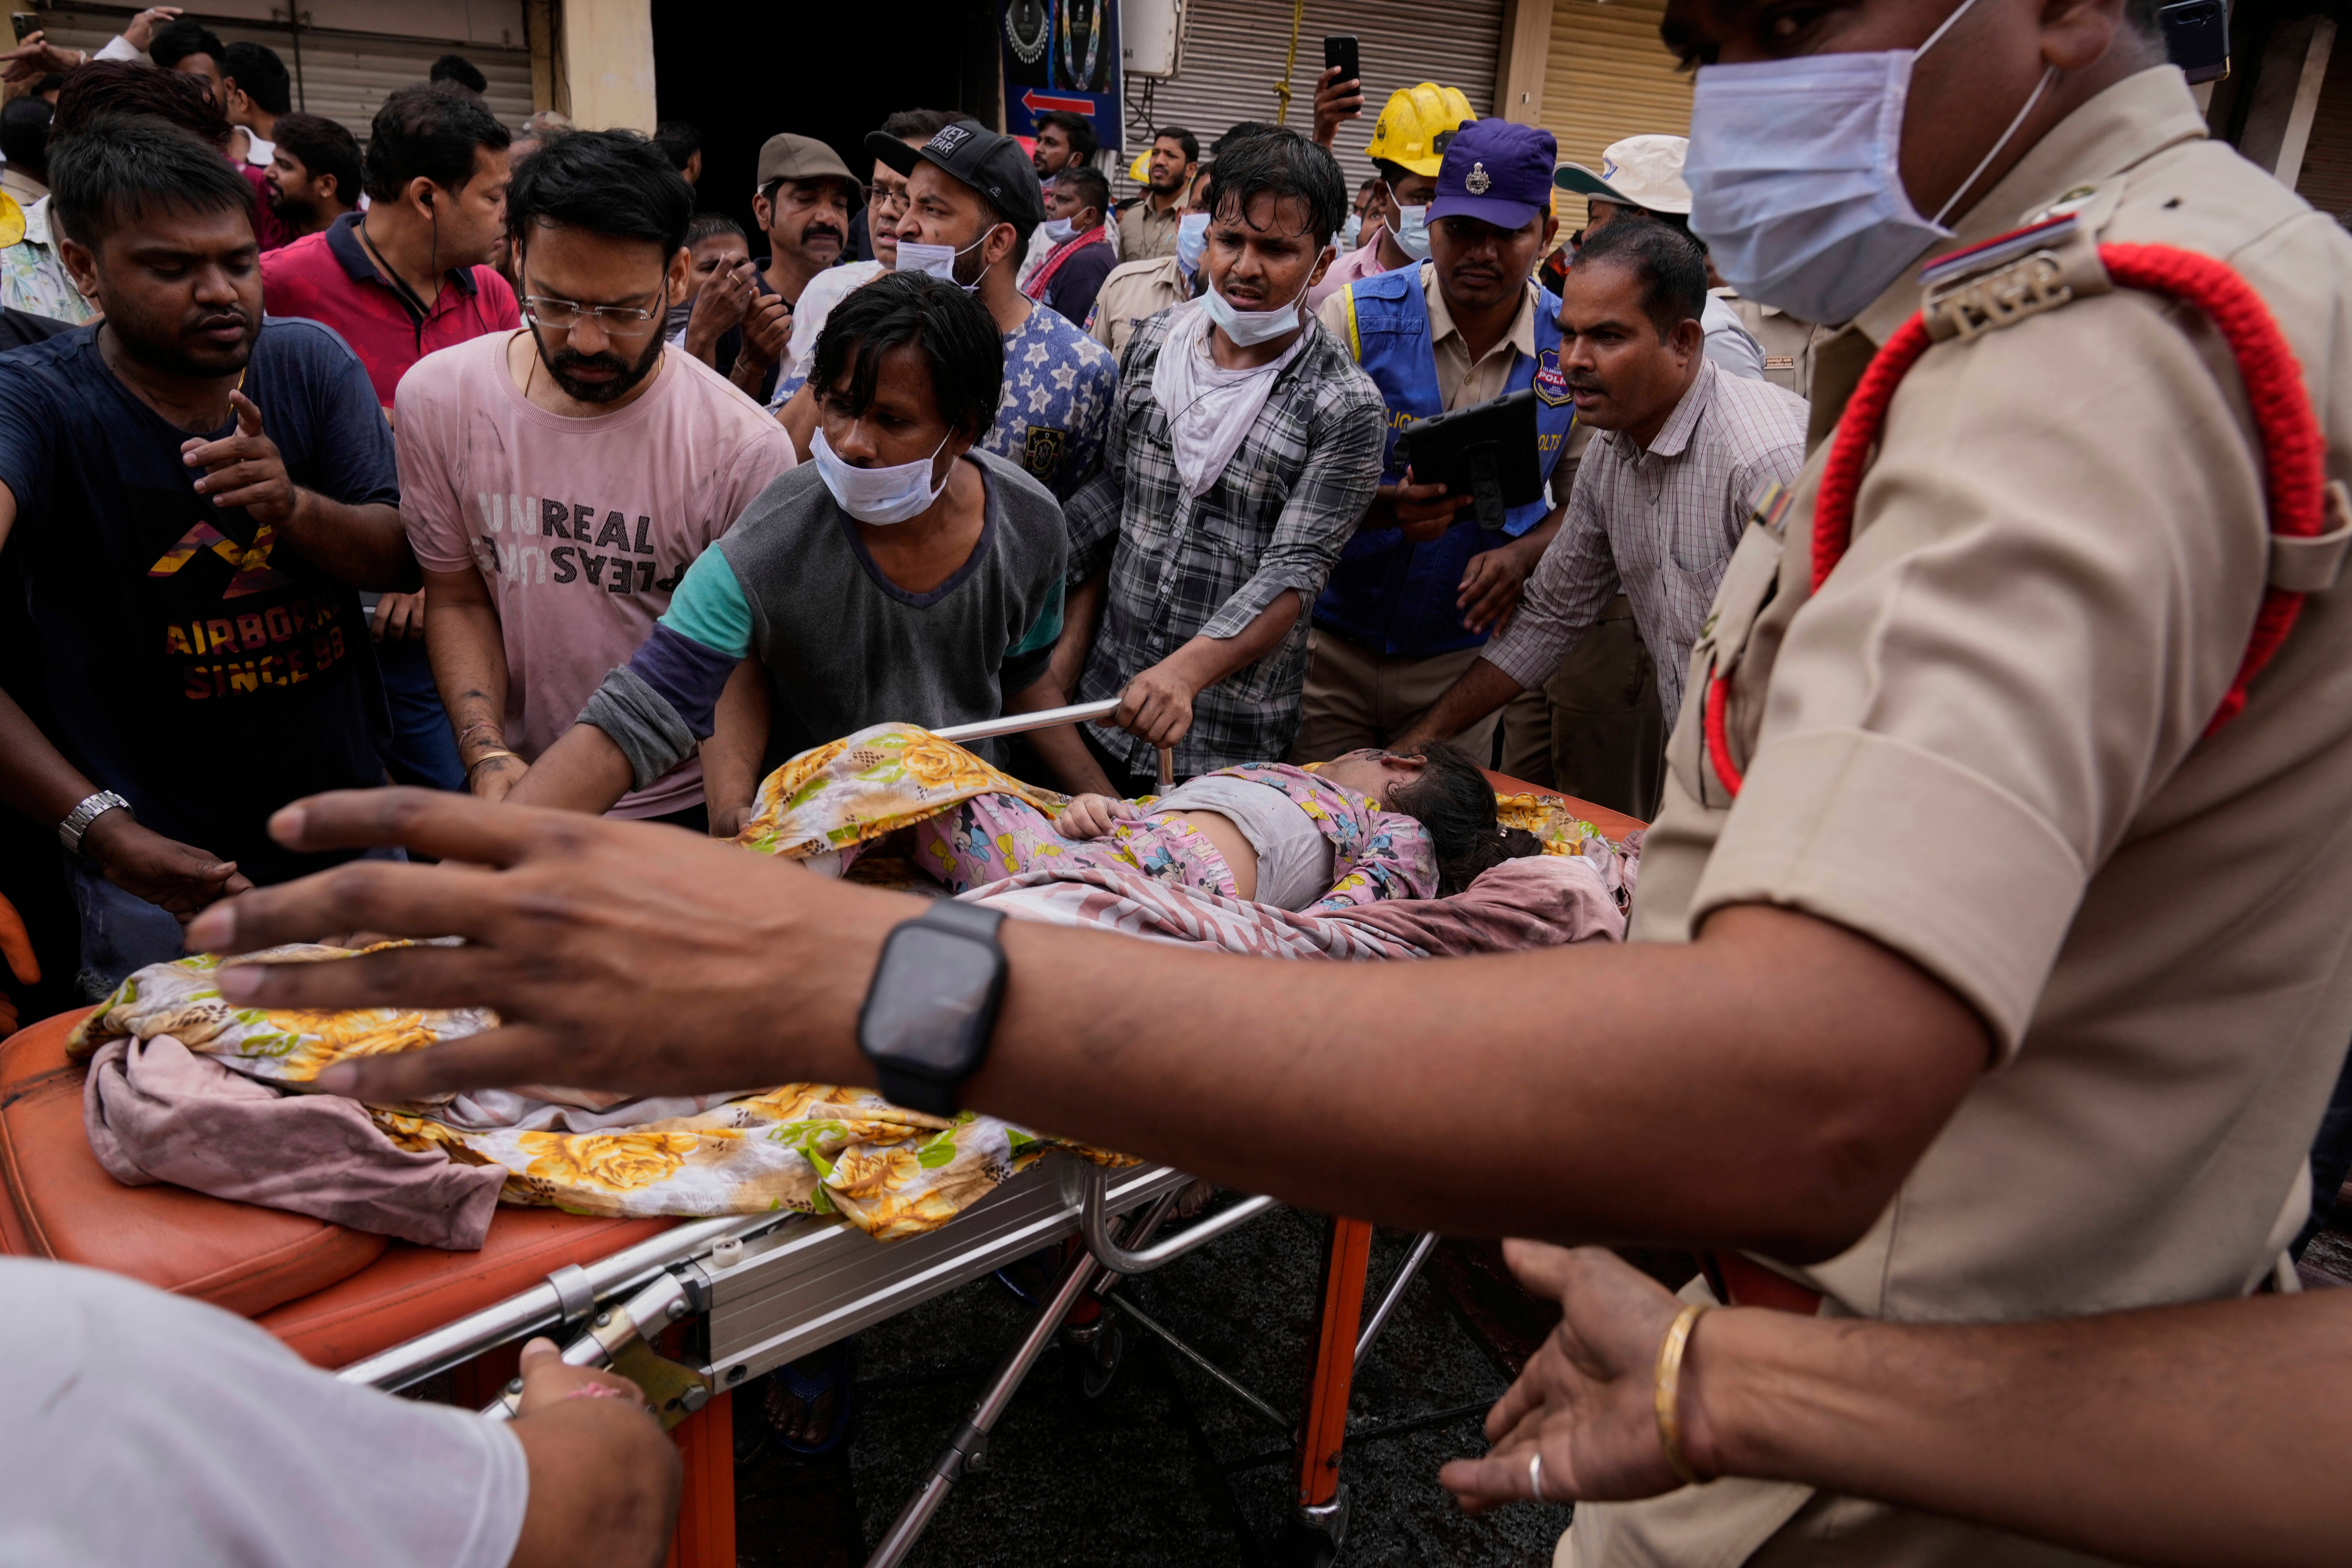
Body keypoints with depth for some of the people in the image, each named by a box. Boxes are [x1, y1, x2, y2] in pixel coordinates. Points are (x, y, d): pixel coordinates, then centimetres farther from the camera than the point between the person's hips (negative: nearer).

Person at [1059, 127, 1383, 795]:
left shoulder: (1346, 405, -13)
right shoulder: (1152, 343, 2)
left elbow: (1295, 572, -20)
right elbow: (1110, 497, 10)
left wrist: (1186, 671, -35)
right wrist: (1068, 651, 7)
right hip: (1109, 696, 5)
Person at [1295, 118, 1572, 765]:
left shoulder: (1573, 346, -2)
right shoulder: (1356, 317, -9)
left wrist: (1522, 554, -12)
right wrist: (1388, 507, -27)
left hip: (1462, 654, 2)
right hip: (1332, 645, -1)